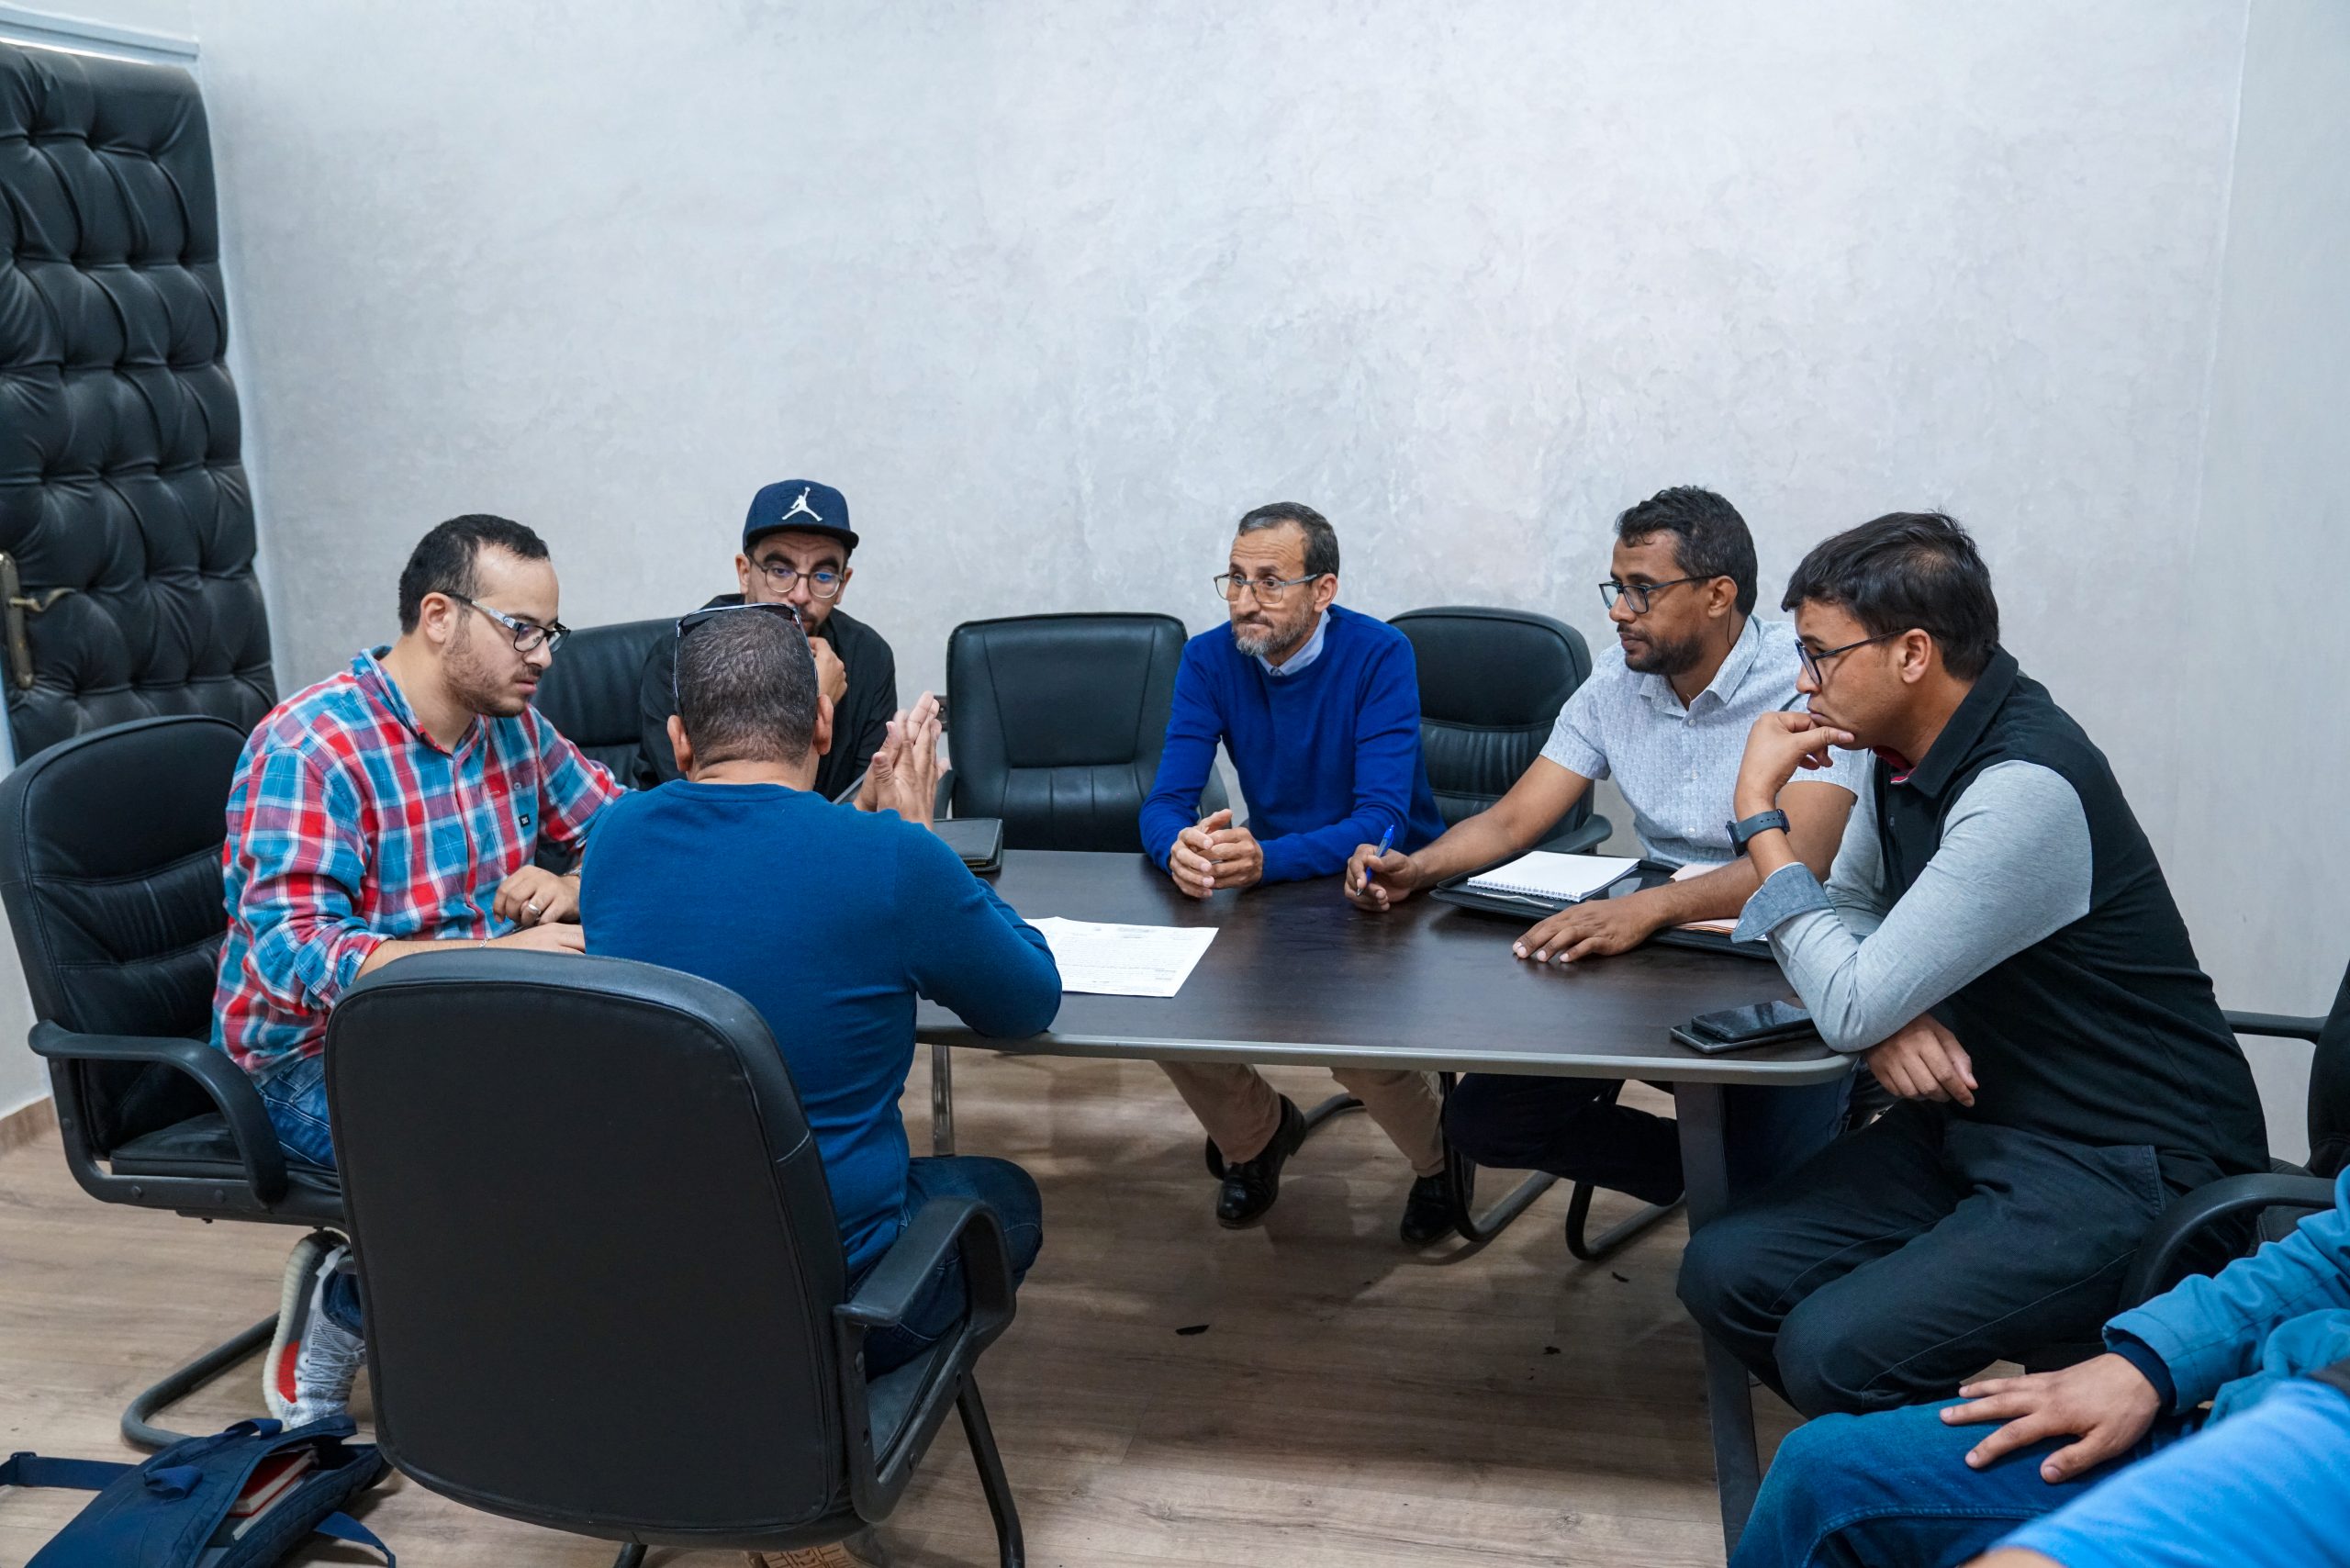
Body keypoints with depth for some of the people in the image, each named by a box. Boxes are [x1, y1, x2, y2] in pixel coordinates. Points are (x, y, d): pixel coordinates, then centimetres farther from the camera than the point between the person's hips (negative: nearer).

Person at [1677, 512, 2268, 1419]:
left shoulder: (2024, 791, -26)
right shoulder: (1910, 748, 1)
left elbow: (1851, 1007, -26)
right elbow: (1847, 910, 13)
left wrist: (1758, 809, -18)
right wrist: (1884, 1009, -11)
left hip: (2124, 1167, -8)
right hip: (1976, 1114, 9)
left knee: (1832, 1351, -25)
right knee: (1725, 1274, -5)